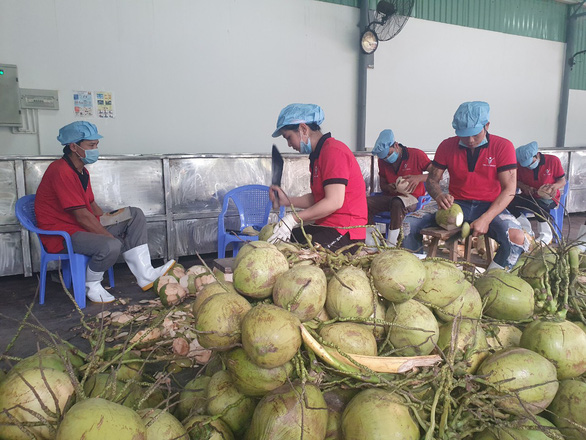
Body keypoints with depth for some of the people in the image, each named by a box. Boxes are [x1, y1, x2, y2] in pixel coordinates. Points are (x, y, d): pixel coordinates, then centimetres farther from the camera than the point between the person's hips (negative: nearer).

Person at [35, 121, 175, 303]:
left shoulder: (82, 171, 13)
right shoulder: (61, 172, -20)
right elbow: (81, 215, -23)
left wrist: (108, 219, 1)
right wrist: (110, 236, -19)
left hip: (85, 226, 10)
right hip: (61, 233, -10)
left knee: (135, 215, 0)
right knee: (111, 246, -36)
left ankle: (145, 275, -7)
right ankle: (92, 285, -4)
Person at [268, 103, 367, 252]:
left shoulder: (333, 151, -14)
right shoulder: (317, 155, 19)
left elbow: (334, 202, -23)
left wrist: (292, 219, -21)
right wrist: (287, 201, 6)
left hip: (344, 231, -10)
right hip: (325, 226, 10)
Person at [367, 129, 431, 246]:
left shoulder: (416, 155, -5)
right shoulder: (383, 161, 9)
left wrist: (419, 178, -24)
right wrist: (388, 188, -8)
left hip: (412, 198, -4)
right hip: (391, 197, 5)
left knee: (397, 203, -40)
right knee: (366, 203, -24)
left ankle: (391, 244, -36)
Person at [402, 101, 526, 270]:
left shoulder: (502, 146, -4)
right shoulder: (447, 146, 2)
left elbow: (509, 189, -9)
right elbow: (432, 180, 6)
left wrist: (485, 219, -24)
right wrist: (439, 196, -21)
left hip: (490, 206, -1)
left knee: (517, 237, -32)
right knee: (408, 224, -21)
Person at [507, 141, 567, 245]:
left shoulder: (553, 161, -7)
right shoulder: (520, 164, -2)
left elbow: (563, 181, -1)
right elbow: (516, 181, 9)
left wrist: (555, 186, -24)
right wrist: (524, 187, -12)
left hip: (548, 198, -3)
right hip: (529, 197, 3)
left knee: (539, 204, -39)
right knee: (510, 202, -26)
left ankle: (546, 235, -14)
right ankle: (527, 232, -13)